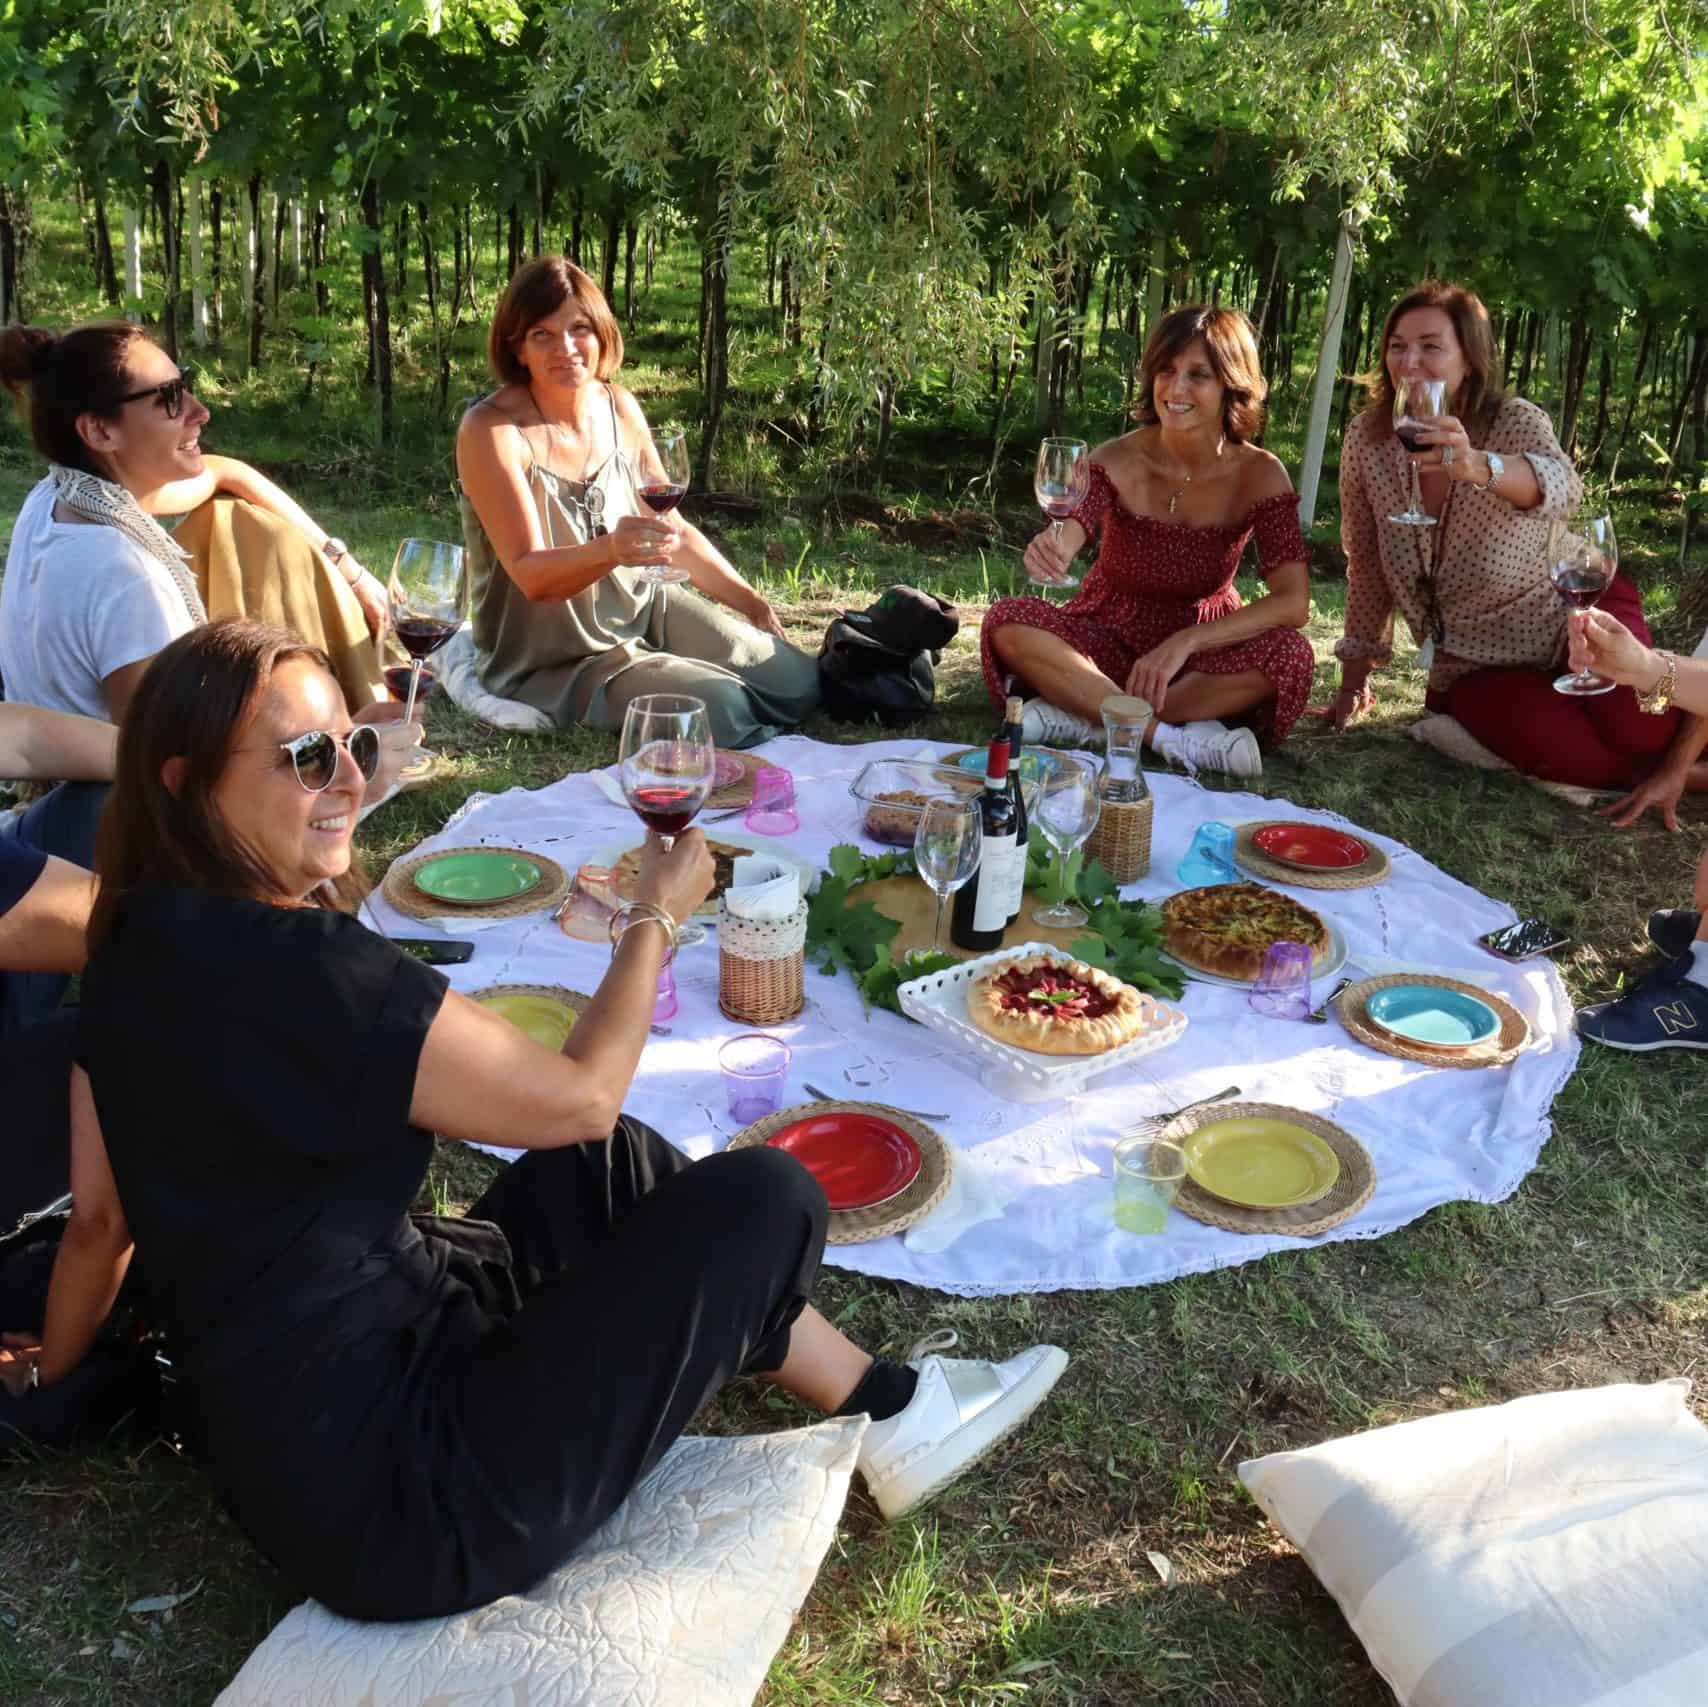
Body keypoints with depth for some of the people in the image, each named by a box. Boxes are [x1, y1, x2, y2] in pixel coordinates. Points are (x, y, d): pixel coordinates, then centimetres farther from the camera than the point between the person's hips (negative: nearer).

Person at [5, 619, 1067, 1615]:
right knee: (765, 1196, -8)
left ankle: (883, 1399, 26)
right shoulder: (299, 968, -27)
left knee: (610, 1167, 19)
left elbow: (100, 1216, 11)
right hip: (390, 1506, -9)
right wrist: (658, 917, -3)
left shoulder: (141, 950, 1)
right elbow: (580, 1097, -18)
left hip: (268, 1433, 10)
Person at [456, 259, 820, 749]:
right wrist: (608, 550, -45)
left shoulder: (620, 409, -2)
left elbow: (673, 529, 8)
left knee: (801, 683, -3)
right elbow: (530, 574, -26)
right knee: (721, 707, -23)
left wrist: (752, 603, 2)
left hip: (640, 611, 6)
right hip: (554, 661, -6)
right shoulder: (490, 431, -20)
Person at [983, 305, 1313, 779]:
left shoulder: (1259, 474, -13)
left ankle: (1083, 716, -25)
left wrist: (1185, 641, -31)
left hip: (1200, 646, 0)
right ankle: (1174, 738, -29)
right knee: (1008, 624, -26)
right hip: (1108, 638, 0)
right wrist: (1049, 554, -56)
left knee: (1290, 656, -30)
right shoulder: (1117, 461, -14)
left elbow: (1293, 603, -21)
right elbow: (1062, 547, -31)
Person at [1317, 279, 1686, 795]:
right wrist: (1354, 678, 6)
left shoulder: (1515, 422, -14)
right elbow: (1366, 568, 4)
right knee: (1582, 758, -27)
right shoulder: (1366, 438, -6)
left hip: (1566, 620, -1)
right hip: (1477, 667, 1)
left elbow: (1561, 487, -39)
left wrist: (1479, 466, -60)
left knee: (1645, 735, -28)